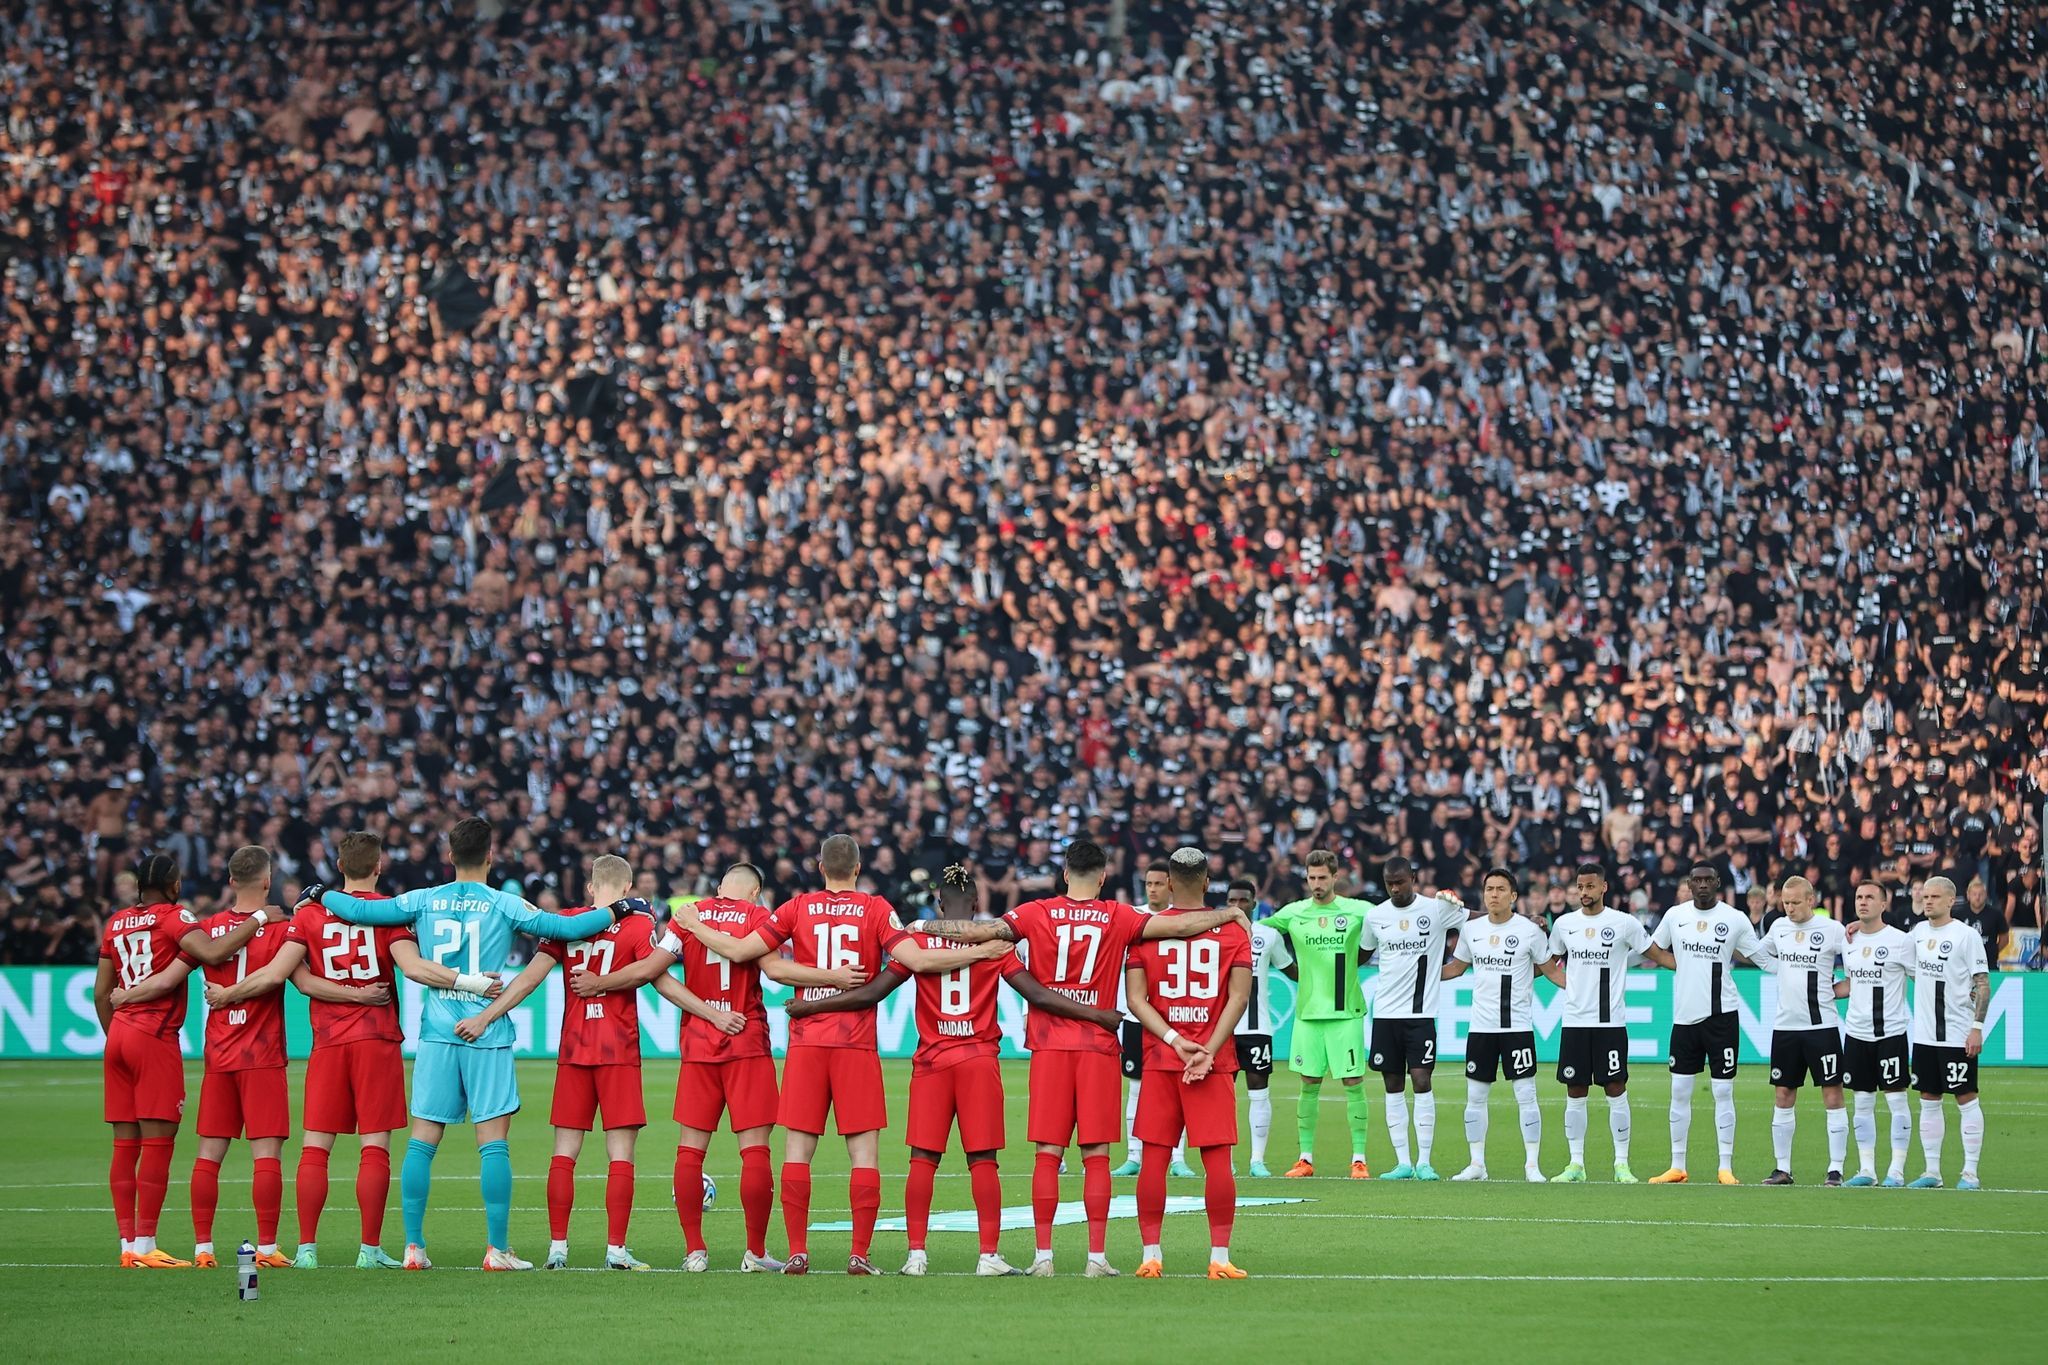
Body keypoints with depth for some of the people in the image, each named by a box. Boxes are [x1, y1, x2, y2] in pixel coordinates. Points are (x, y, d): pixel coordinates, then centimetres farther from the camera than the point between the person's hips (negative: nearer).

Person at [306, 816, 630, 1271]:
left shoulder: (423, 902, 4)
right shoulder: (504, 905, -3)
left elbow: (360, 910, 6)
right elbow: (564, 927, -4)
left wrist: (320, 895, 25)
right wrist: (616, 912, 9)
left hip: (437, 1032, 3)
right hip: (488, 1035, -3)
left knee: (423, 1140, 5)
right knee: (493, 1142, -2)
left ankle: (414, 1247, 3)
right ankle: (497, 1249, -5)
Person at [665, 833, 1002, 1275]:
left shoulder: (798, 908, 3)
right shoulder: (876, 910, 0)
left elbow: (739, 951, 2)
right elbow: (917, 959, -10)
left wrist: (693, 925, 18)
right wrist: (981, 952, -2)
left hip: (806, 1041, 1)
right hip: (857, 1045, -1)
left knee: (798, 1150, 4)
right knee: (864, 1152, 1)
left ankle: (797, 1253, 0)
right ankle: (859, 1254, -4)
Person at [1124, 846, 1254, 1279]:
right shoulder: (1233, 930, 2)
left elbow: (1136, 998, -5)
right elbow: (1239, 997, -7)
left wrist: (1176, 1042, -9)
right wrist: (1208, 1050, -10)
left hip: (1160, 1059, 0)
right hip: (1216, 1062, 0)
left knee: (1155, 1158, 4)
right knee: (1218, 1159, 0)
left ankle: (1151, 1255, 3)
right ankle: (1220, 1256, -2)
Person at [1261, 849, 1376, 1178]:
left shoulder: (1357, 910, 1)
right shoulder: (1293, 913, 5)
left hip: (1346, 1012, -2)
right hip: (1308, 1012, 2)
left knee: (1354, 1083, -2)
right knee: (1309, 1084, 5)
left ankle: (1359, 1159, 3)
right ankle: (1305, 1158, 11)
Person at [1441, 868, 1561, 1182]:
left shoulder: (1530, 931, -4)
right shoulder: (1472, 930, 7)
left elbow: (1551, 970, 4)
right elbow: (1456, 967, 21)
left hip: (1518, 1027, -4)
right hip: (1481, 1027, 4)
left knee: (1526, 1095, -6)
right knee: (1475, 1096, 6)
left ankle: (1532, 1165, 0)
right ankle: (1476, 1164, 15)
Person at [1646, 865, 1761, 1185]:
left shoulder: (1735, 919, -2)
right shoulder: (1675, 915, 6)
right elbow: (1653, 949, 20)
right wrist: (1684, 965, 9)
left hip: (1720, 1014, -3)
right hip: (1684, 1014, 3)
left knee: (1723, 1092, -2)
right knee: (1679, 1092, 5)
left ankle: (1726, 1168, 2)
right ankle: (1677, 1167, 12)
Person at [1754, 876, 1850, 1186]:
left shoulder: (1832, 929, -6)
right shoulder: (1779, 927, 8)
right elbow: (1760, 955, 25)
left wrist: (1836, 988, -7)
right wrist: (1787, 973, 13)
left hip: (1822, 1024, -5)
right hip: (1785, 1024, 5)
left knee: (1832, 1096, -4)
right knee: (1784, 1097, 7)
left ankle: (1836, 1168, -1)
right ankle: (1782, 1168, 13)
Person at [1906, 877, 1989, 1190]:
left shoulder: (1967, 935, -9)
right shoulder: (1919, 932, 10)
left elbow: (1983, 983, -10)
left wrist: (1977, 1026, -16)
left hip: (1958, 1035, -6)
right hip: (1924, 1034, 7)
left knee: (1966, 1099, -2)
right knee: (1929, 1101, 8)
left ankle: (1970, 1172, 1)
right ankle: (1931, 1172, 14)